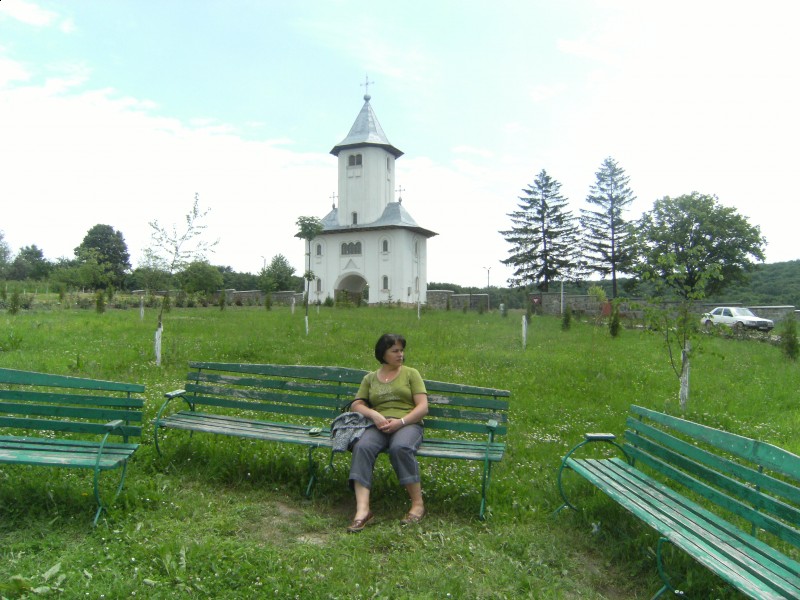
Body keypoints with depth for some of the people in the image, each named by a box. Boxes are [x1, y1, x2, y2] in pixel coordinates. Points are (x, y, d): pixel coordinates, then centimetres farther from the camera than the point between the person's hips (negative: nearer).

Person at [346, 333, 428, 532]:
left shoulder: (411, 373, 13)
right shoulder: (370, 378, 20)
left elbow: (423, 407, 3)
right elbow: (356, 405, 13)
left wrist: (400, 421, -13)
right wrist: (374, 414, -9)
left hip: (407, 424, -2)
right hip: (378, 426, 2)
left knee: (400, 447, -37)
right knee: (362, 447, -31)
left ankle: (418, 504, -24)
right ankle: (362, 510, -37)